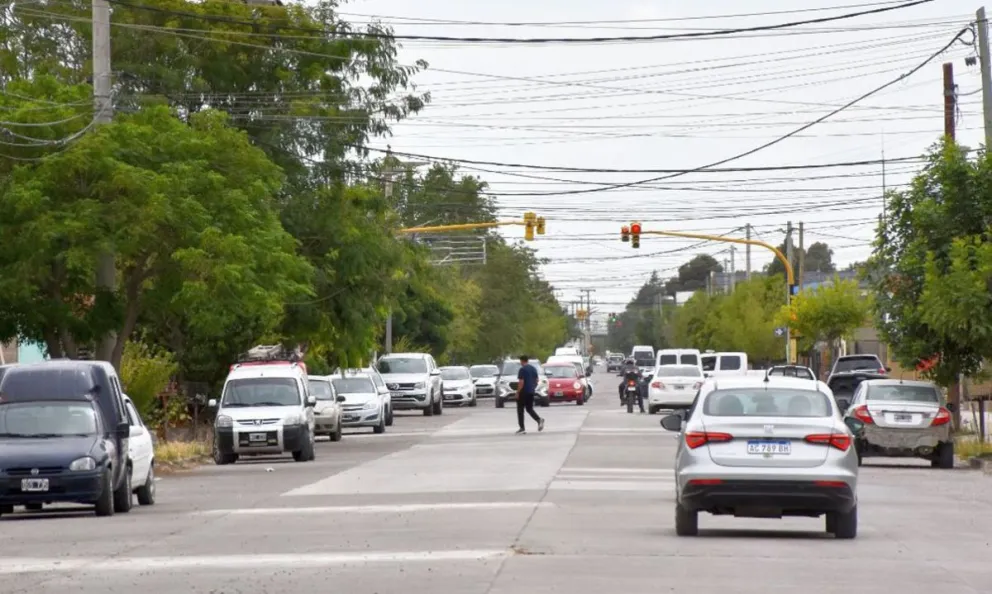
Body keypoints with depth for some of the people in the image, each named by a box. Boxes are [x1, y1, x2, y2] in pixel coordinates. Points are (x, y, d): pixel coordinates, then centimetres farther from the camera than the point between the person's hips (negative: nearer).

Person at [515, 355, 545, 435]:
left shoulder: (522, 369, -13)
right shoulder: (533, 369, 10)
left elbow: (521, 382, -18)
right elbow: (537, 380, 13)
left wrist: (518, 392, -12)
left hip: (524, 392, -7)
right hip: (531, 392, 7)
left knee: (520, 410, 3)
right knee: (529, 409, 14)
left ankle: (522, 428, 2)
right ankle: (539, 420, -10)